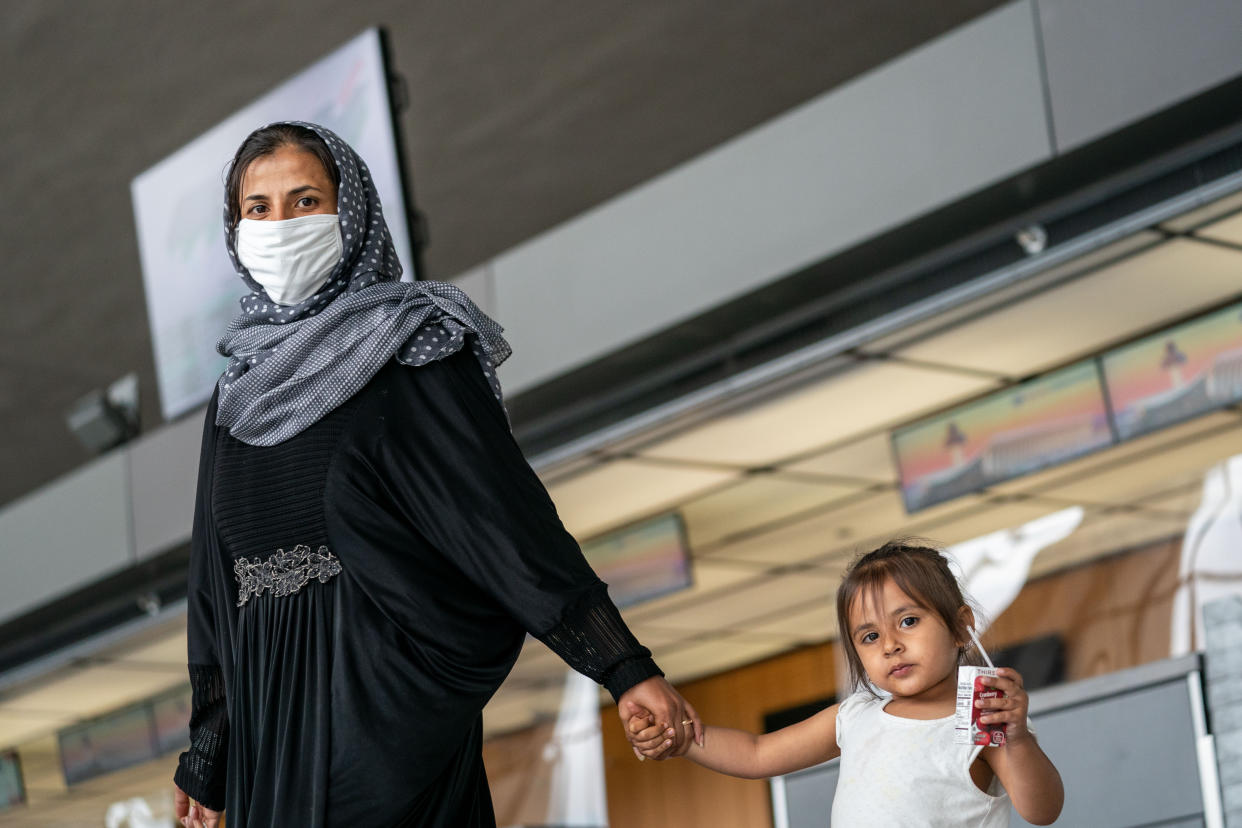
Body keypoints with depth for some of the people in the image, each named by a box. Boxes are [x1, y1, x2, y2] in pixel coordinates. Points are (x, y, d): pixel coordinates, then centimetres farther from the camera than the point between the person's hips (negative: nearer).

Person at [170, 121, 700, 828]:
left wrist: (625, 666, -18)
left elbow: (505, 507, -12)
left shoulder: (407, 350, -4)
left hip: (384, 703, -6)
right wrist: (207, 757, 20)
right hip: (271, 716, 6)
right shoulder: (241, 393, 13)